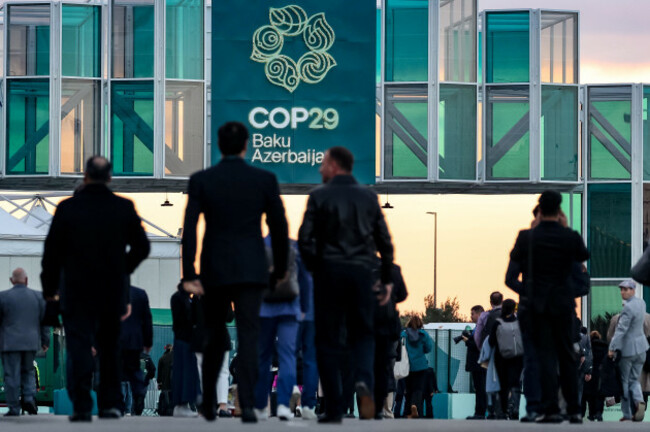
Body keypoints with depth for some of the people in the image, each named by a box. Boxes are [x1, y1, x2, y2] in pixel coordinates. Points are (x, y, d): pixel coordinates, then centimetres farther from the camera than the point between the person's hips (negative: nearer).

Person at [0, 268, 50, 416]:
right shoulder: (38, 296, 5)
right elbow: (44, 320, 8)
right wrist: (45, 341, 14)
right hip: (31, 342, 3)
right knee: (28, 372, 17)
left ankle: (14, 408, -2)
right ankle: (29, 397, -4)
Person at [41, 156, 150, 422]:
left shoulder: (67, 208, -6)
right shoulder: (124, 208, -1)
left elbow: (52, 251, -2)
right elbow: (141, 247, 5)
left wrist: (49, 287, 9)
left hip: (77, 291, -2)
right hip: (113, 291, 2)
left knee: (79, 348, -2)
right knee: (109, 348, 15)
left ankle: (81, 407, -11)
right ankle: (110, 404, 13)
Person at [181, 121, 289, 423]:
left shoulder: (201, 180, -1)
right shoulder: (265, 180, 0)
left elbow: (189, 230, -7)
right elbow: (279, 228, 2)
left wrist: (189, 275, -7)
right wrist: (280, 270, 14)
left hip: (214, 270, 1)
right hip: (251, 269, -1)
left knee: (215, 336, 16)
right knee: (249, 335, -5)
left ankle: (209, 405, 24)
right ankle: (247, 404, -18)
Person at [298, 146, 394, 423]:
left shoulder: (320, 196, -1)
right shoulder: (368, 197, 10)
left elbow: (305, 239, -8)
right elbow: (384, 241, 9)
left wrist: (313, 267, 7)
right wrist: (387, 279, 15)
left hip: (329, 272, -3)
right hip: (362, 272, 3)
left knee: (328, 340, 3)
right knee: (363, 334, 12)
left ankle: (334, 410, -1)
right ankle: (364, 382, -19)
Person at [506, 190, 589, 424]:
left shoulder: (527, 237, -7)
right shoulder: (571, 237, -5)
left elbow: (514, 257, 12)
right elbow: (583, 256, 17)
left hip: (537, 305, -1)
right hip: (563, 304, 1)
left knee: (546, 356, -2)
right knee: (567, 357, 10)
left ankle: (550, 409, -12)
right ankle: (574, 410, 11)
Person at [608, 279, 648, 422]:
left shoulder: (628, 308, -21)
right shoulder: (641, 302, 5)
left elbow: (621, 329, -23)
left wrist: (612, 348, -21)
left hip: (627, 348, -8)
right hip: (641, 347, 8)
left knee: (624, 381, 5)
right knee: (634, 379, 14)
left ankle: (627, 414, 7)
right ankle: (639, 401, -14)